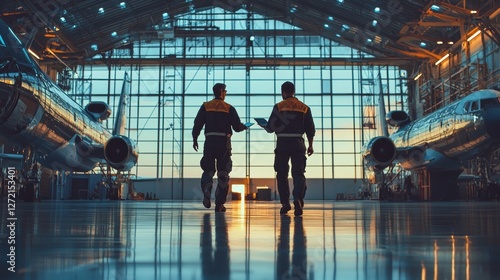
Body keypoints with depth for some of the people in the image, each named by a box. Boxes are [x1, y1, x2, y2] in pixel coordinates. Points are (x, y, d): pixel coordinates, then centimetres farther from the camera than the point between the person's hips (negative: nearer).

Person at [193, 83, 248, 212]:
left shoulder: (205, 107, 5)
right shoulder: (229, 108, 1)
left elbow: (197, 124, 0)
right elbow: (237, 127, 0)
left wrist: (195, 139, 11)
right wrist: (245, 126, 21)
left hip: (209, 142, 1)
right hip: (224, 142, -1)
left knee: (208, 170, 12)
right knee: (223, 173, 7)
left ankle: (206, 191, -18)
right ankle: (219, 204, 7)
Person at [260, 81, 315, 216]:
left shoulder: (278, 107, -2)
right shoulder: (304, 108, 7)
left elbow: (270, 127, -3)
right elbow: (310, 129, 8)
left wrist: (264, 125, 19)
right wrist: (310, 145, 18)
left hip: (282, 144, -1)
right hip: (298, 143, 2)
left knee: (282, 174, 10)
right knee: (298, 173, 2)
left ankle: (285, 203, 11)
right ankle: (298, 198, -21)